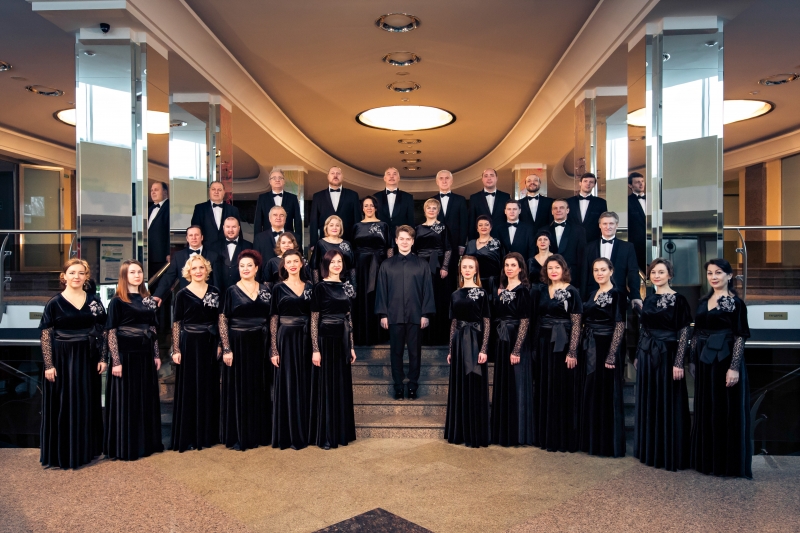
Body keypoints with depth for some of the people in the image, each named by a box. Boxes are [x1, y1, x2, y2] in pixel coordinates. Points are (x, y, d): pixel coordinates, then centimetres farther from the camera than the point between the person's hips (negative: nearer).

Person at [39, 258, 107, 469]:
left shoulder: (94, 301, 4)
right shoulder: (54, 303, -4)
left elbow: (101, 332, 6)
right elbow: (45, 336, -5)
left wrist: (102, 358, 0)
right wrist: (49, 365, -11)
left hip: (87, 359, 3)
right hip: (62, 360, -3)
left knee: (87, 405, 9)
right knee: (62, 406, 3)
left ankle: (85, 450, 22)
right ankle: (61, 454, 14)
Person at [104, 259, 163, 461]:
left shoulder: (148, 299, 10)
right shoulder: (117, 301, -7)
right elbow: (111, 332, -11)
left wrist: (156, 355, 10)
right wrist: (116, 361, -16)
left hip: (145, 355, 6)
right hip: (126, 355, -6)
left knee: (146, 399, 11)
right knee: (126, 400, 1)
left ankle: (146, 443, 23)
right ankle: (125, 447, 11)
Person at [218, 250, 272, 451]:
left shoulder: (266, 289, 6)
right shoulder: (231, 291, -1)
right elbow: (222, 321, -4)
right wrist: (226, 349, -11)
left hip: (260, 345, 3)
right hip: (238, 345, -2)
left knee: (259, 389, 8)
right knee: (238, 390, 2)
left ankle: (259, 433, 19)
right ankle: (238, 436, 11)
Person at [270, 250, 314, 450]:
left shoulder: (309, 286, 9)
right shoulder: (278, 288, 1)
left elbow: (314, 315, 10)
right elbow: (273, 319, -2)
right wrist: (273, 349, -9)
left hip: (305, 339, 3)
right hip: (286, 339, -3)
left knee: (304, 385, 7)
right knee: (287, 385, 1)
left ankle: (303, 433, 17)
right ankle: (286, 435, 9)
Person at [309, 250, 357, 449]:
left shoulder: (347, 287, 10)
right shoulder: (320, 287, -6)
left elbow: (349, 317, 13)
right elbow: (314, 320, -8)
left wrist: (351, 346, 11)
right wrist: (315, 349, -14)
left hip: (342, 340, 6)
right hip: (325, 339, -5)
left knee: (342, 385, 10)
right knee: (326, 386, 0)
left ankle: (342, 433, 20)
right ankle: (325, 436, 9)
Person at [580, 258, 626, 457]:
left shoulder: (616, 295, -9)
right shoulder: (592, 294, 13)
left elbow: (620, 326, -13)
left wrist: (611, 356, -19)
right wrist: (584, 349, 10)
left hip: (607, 349, -7)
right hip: (591, 349, 7)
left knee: (607, 395, -1)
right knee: (592, 394, 11)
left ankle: (610, 444, 9)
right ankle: (593, 441, 22)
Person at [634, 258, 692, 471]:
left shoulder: (678, 300, -9)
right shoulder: (648, 300, 10)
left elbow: (684, 333, -12)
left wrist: (679, 363, -16)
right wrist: (638, 356, 15)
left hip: (667, 355, -6)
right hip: (647, 355, 6)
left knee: (668, 404, 0)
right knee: (648, 403, 12)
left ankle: (670, 454, 11)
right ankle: (649, 451, 24)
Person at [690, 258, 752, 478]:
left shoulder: (735, 303, -7)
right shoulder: (703, 302, 11)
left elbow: (740, 337, -13)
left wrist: (734, 367, -19)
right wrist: (694, 361, 11)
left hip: (725, 361, -6)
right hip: (704, 363, 7)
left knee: (727, 412, 0)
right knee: (705, 411, 11)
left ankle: (729, 463, 11)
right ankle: (707, 460, 22)